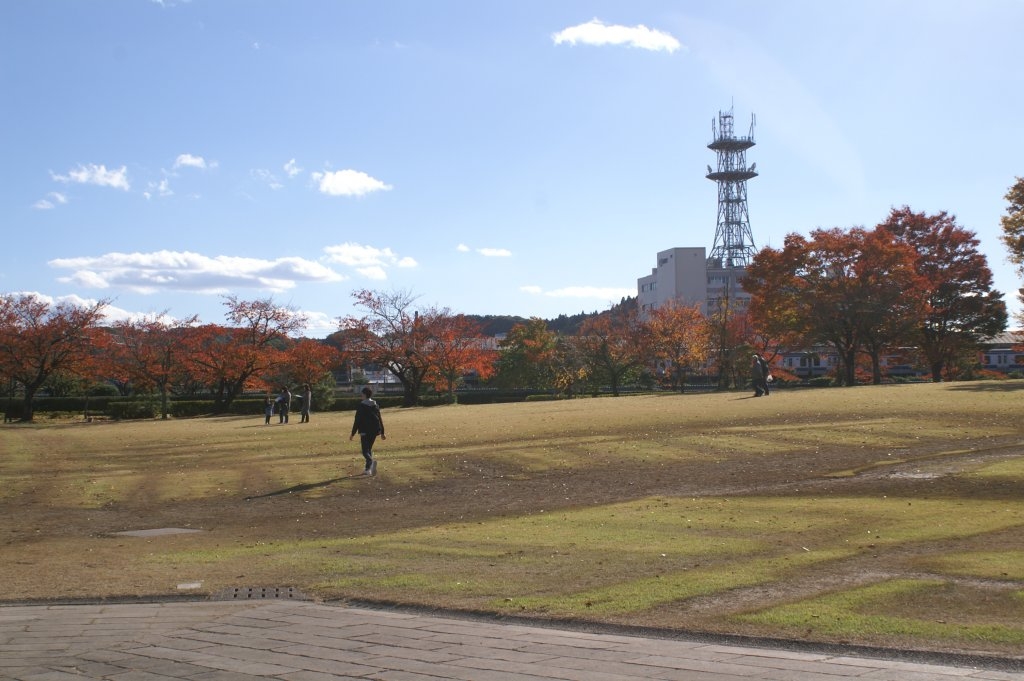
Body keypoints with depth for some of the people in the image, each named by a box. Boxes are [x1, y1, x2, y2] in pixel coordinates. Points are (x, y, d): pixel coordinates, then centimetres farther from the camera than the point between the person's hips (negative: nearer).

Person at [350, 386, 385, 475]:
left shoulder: (361, 406, -7)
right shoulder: (376, 405, 9)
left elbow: (357, 421, -8)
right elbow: (380, 419, 12)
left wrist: (353, 433, -1)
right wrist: (382, 432, 17)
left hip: (365, 431, -5)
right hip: (375, 431, 5)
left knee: (365, 450, -5)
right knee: (369, 449, 18)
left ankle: (371, 461, -35)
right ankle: (368, 469, 17)